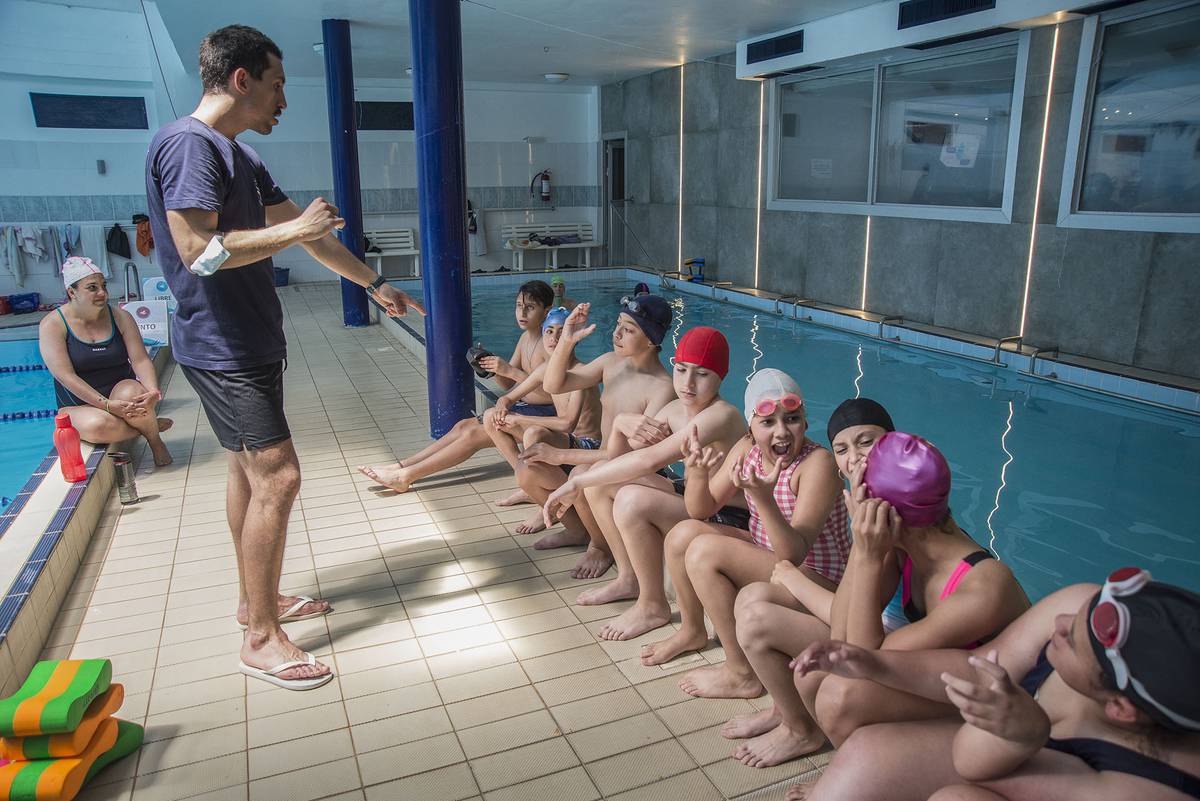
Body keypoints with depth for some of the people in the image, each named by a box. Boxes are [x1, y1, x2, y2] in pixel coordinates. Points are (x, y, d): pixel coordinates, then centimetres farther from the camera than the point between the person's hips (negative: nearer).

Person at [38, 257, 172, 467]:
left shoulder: (120, 317, 1)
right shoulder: (52, 325, -8)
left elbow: (140, 360, -7)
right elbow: (65, 376, -17)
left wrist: (153, 390, -28)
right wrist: (107, 405, -28)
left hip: (121, 389, 2)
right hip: (79, 406, -2)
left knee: (132, 393, -35)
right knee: (97, 426, -36)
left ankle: (155, 441, -10)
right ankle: (150, 425, -10)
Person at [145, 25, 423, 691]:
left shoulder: (240, 157, 16)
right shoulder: (187, 144, -15)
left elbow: (309, 233, 20)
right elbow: (199, 250, -25)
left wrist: (375, 284, 22)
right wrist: (294, 229, -16)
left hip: (249, 344, 10)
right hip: (222, 349, -10)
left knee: (249, 471, 16)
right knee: (277, 477, -11)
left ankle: (256, 597, 30)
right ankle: (262, 638, 0)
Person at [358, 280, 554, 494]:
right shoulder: (525, 338, 13)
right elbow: (507, 384, 14)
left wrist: (510, 370, -29)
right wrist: (495, 368, -8)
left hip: (545, 413, -9)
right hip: (525, 407, 9)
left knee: (473, 433, -17)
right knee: (463, 426, -3)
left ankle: (405, 477, -16)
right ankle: (400, 467, -5)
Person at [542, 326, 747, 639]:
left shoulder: (722, 416, -26)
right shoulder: (675, 409, 2)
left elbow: (650, 461, -36)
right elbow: (618, 458, 5)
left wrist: (576, 484, -30)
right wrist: (621, 425, -19)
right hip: (691, 500, 9)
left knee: (632, 500, -30)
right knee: (601, 478, 3)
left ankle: (654, 607, -8)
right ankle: (629, 578, 16)